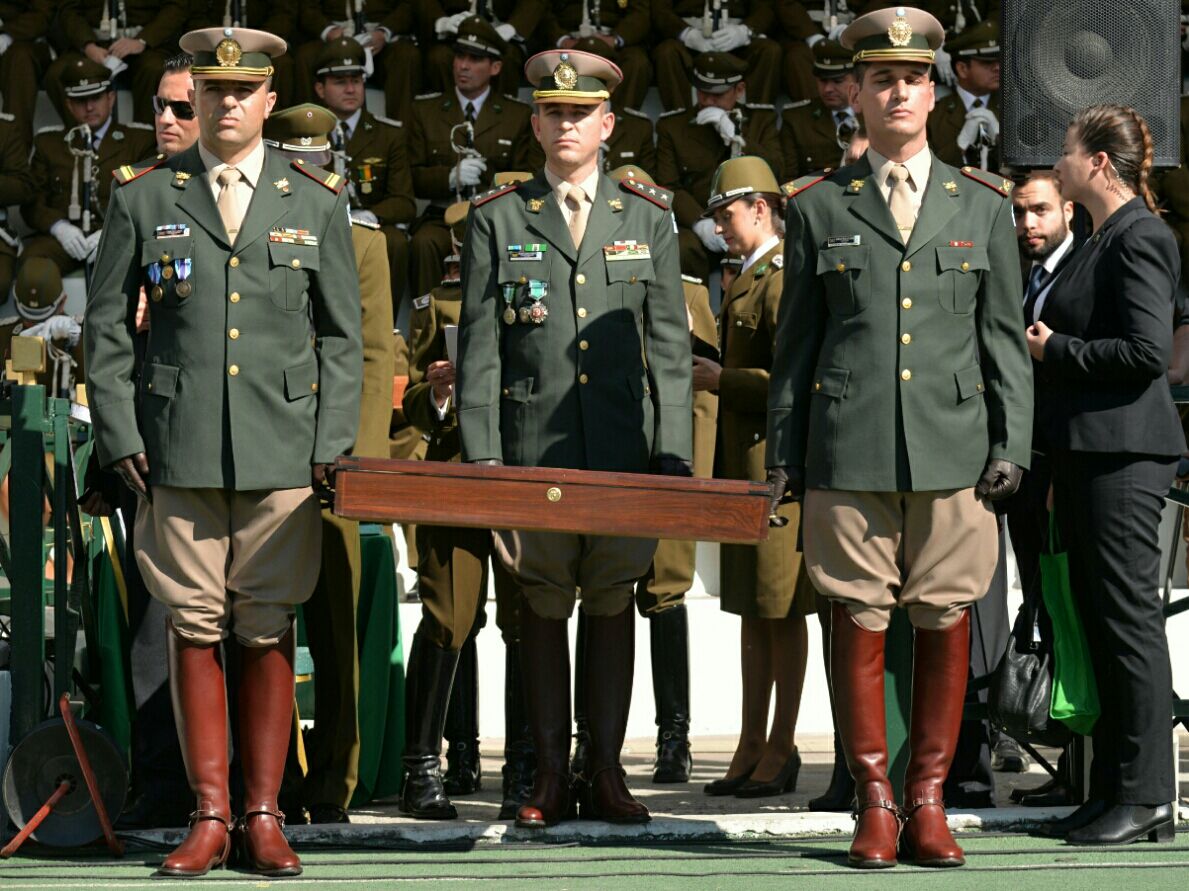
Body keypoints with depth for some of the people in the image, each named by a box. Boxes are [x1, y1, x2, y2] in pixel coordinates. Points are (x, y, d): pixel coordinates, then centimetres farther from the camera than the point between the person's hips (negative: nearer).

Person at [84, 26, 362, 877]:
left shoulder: (317, 200, 8)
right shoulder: (144, 196, 7)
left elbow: (341, 334, 9)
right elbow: (106, 327, 9)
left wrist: (331, 445, 0)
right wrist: (120, 438, 0)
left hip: (283, 454, 0)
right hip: (178, 451, 0)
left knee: (269, 634, 2)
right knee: (195, 630, 2)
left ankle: (264, 817, 9)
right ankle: (210, 818, 8)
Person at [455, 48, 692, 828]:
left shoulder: (649, 219, 10)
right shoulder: (497, 220, 7)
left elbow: (670, 345, 8)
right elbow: (479, 347, 4)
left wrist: (673, 454, -1)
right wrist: (481, 455, -5)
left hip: (624, 451, 1)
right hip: (533, 449, -1)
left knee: (613, 605, 4)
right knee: (542, 609, 3)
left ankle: (607, 772, 10)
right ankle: (550, 777, 8)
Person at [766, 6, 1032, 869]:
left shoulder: (983, 205, 11)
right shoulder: (819, 208, 9)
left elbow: (1005, 337, 10)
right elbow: (796, 338, 10)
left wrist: (1011, 444, 1)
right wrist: (784, 451, 6)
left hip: (955, 444, 1)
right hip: (848, 450, -1)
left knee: (946, 621, 2)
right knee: (858, 620, 0)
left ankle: (928, 802, 11)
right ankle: (875, 803, 8)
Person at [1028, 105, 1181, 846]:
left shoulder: (1139, 238, -12)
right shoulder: (1104, 240, 17)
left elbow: (1148, 350, -22)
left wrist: (1053, 350, -11)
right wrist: (1061, 470, 20)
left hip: (1122, 458, -10)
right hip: (1088, 454, 10)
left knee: (1129, 619, -7)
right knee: (1099, 620, 11)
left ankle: (1148, 797, -2)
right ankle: (1114, 791, 16)